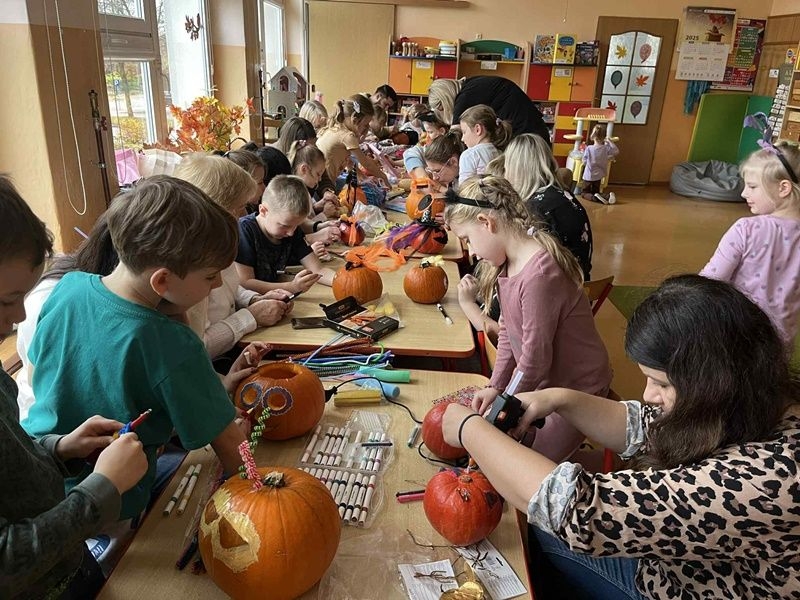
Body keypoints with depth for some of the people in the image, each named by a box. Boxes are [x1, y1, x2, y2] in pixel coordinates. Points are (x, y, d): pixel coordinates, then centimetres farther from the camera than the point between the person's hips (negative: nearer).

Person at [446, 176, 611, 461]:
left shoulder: (539, 274, -31)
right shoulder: (508, 263, -3)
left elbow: (535, 356, -25)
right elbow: (508, 332, 5)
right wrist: (495, 385, -1)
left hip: (577, 388, -8)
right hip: (541, 381, 8)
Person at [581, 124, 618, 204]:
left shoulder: (589, 148, -18)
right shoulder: (606, 148, -10)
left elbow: (584, 162, -9)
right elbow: (616, 151, 5)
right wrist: (609, 141, 5)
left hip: (588, 175, -4)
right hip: (599, 175, 4)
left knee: (584, 193, 8)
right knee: (595, 192, 20)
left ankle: (596, 198, -23)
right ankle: (608, 197, -10)